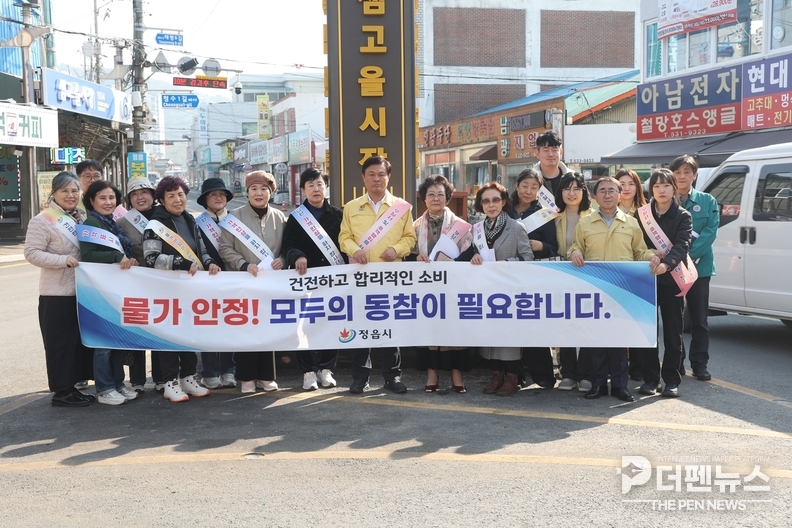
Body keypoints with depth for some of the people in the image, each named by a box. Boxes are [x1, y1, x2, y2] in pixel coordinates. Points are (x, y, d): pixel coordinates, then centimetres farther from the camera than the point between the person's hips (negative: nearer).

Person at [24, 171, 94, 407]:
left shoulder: (81, 218, 12)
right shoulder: (43, 220, -10)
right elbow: (32, 253, -16)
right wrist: (63, 260, -26)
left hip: (81, 290, 8)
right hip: (57, 293, -8)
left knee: (81, 340, 12)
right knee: (61, 342, -1)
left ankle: (72, 387, 22)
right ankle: (61, 392, 9)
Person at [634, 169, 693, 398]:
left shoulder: (683, 217, 0)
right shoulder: (641, 214, 6)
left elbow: (682, 245, -14)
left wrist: (666, 263, -33)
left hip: (671, 280, -1)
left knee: (672, 332, 2)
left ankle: (672, 380, 9)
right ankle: (650, 379, 12)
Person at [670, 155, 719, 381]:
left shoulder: (707, 201, 4)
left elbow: (710, 232, -6)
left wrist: (689, 255, -19)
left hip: (699, 266, 0)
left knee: (699, 319, 6)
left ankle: (699, 364, 14)